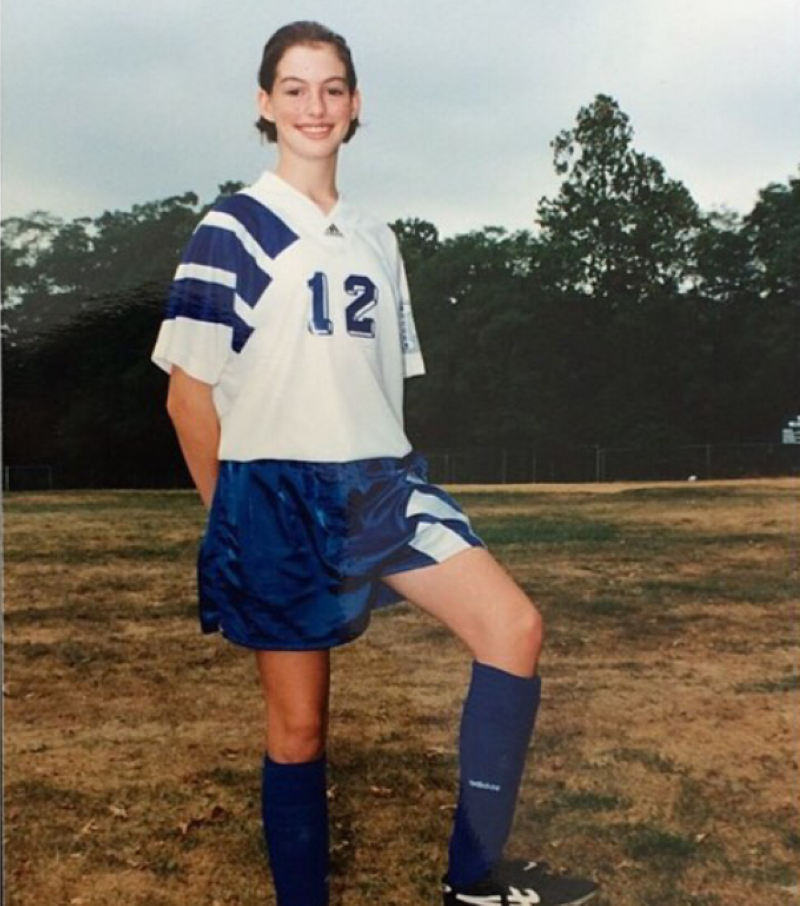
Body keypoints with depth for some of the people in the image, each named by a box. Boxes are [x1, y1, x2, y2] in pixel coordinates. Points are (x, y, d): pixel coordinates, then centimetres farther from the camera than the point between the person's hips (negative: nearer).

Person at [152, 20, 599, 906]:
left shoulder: (375, 239, 16)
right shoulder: (231, 229, -2)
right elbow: (188, 393, -4)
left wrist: (382, 481, 15)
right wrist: (233, 515, -1)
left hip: (379, 481, 5)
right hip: (275, 493, -5)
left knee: (513, 626, -11)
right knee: (299, 725, 1)